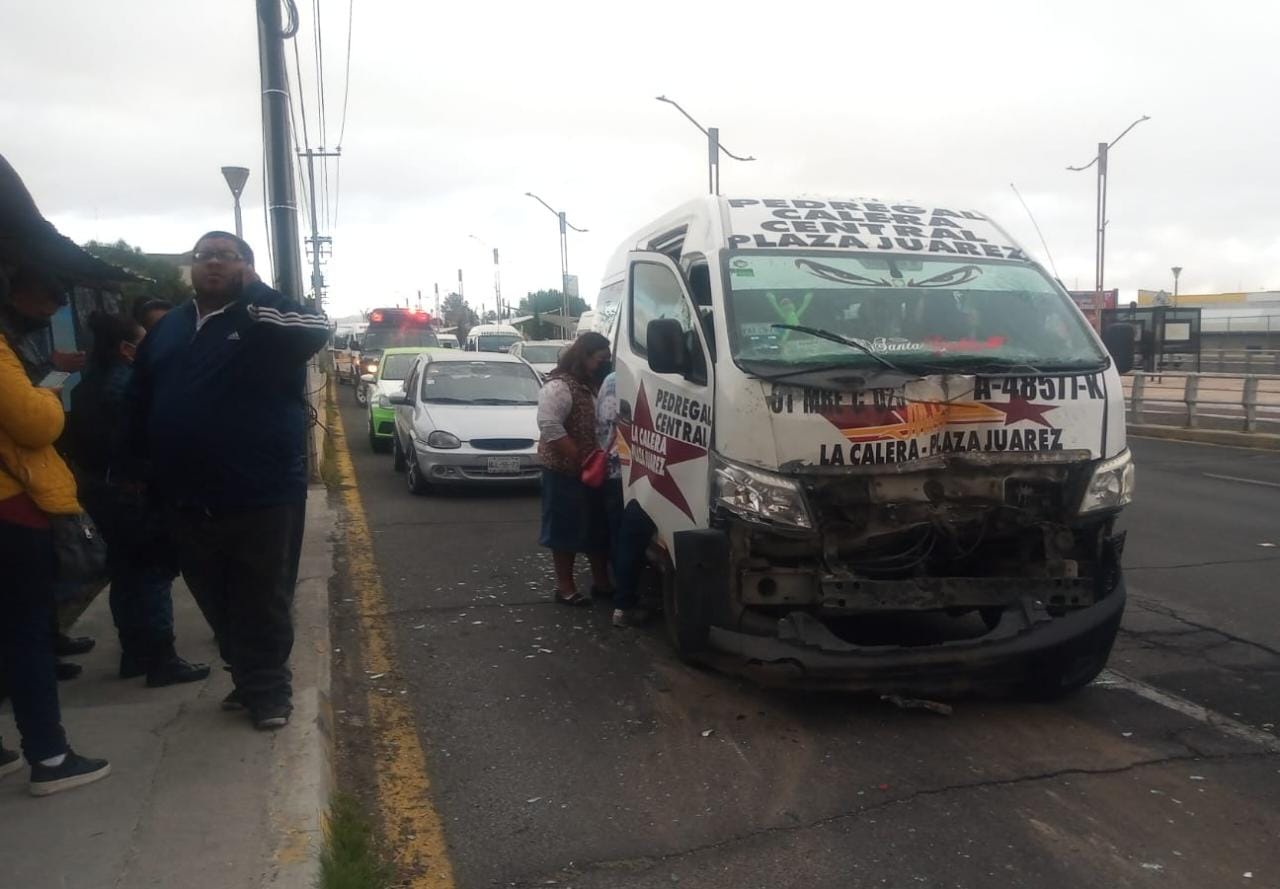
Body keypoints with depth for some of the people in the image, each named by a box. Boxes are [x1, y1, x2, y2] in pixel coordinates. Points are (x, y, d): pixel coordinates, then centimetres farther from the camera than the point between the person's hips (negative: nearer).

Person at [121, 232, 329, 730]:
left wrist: (253, 291, -20)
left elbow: (315, 330, -27)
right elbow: (139, 403, 18)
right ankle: (250, 679, 33)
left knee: (264, 603, 6)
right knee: (215, 602, 17)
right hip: (187, 500, 6)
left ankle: (268, 688, 20)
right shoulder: (167, 329, 13)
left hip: (262, 496, -6)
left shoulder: (266, 321, -4)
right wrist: (137, 469, 15)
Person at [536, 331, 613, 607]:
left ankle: (601, 581, 26)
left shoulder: (590, 385, 12)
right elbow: (549, 426, -26)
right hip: (565, 472, -9)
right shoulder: (559, 387, -16)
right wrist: (580, 458, -24)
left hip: (592, 470, 9)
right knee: (567, 529, 1)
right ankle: (565, 587, 12)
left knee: (598, 527, 14)